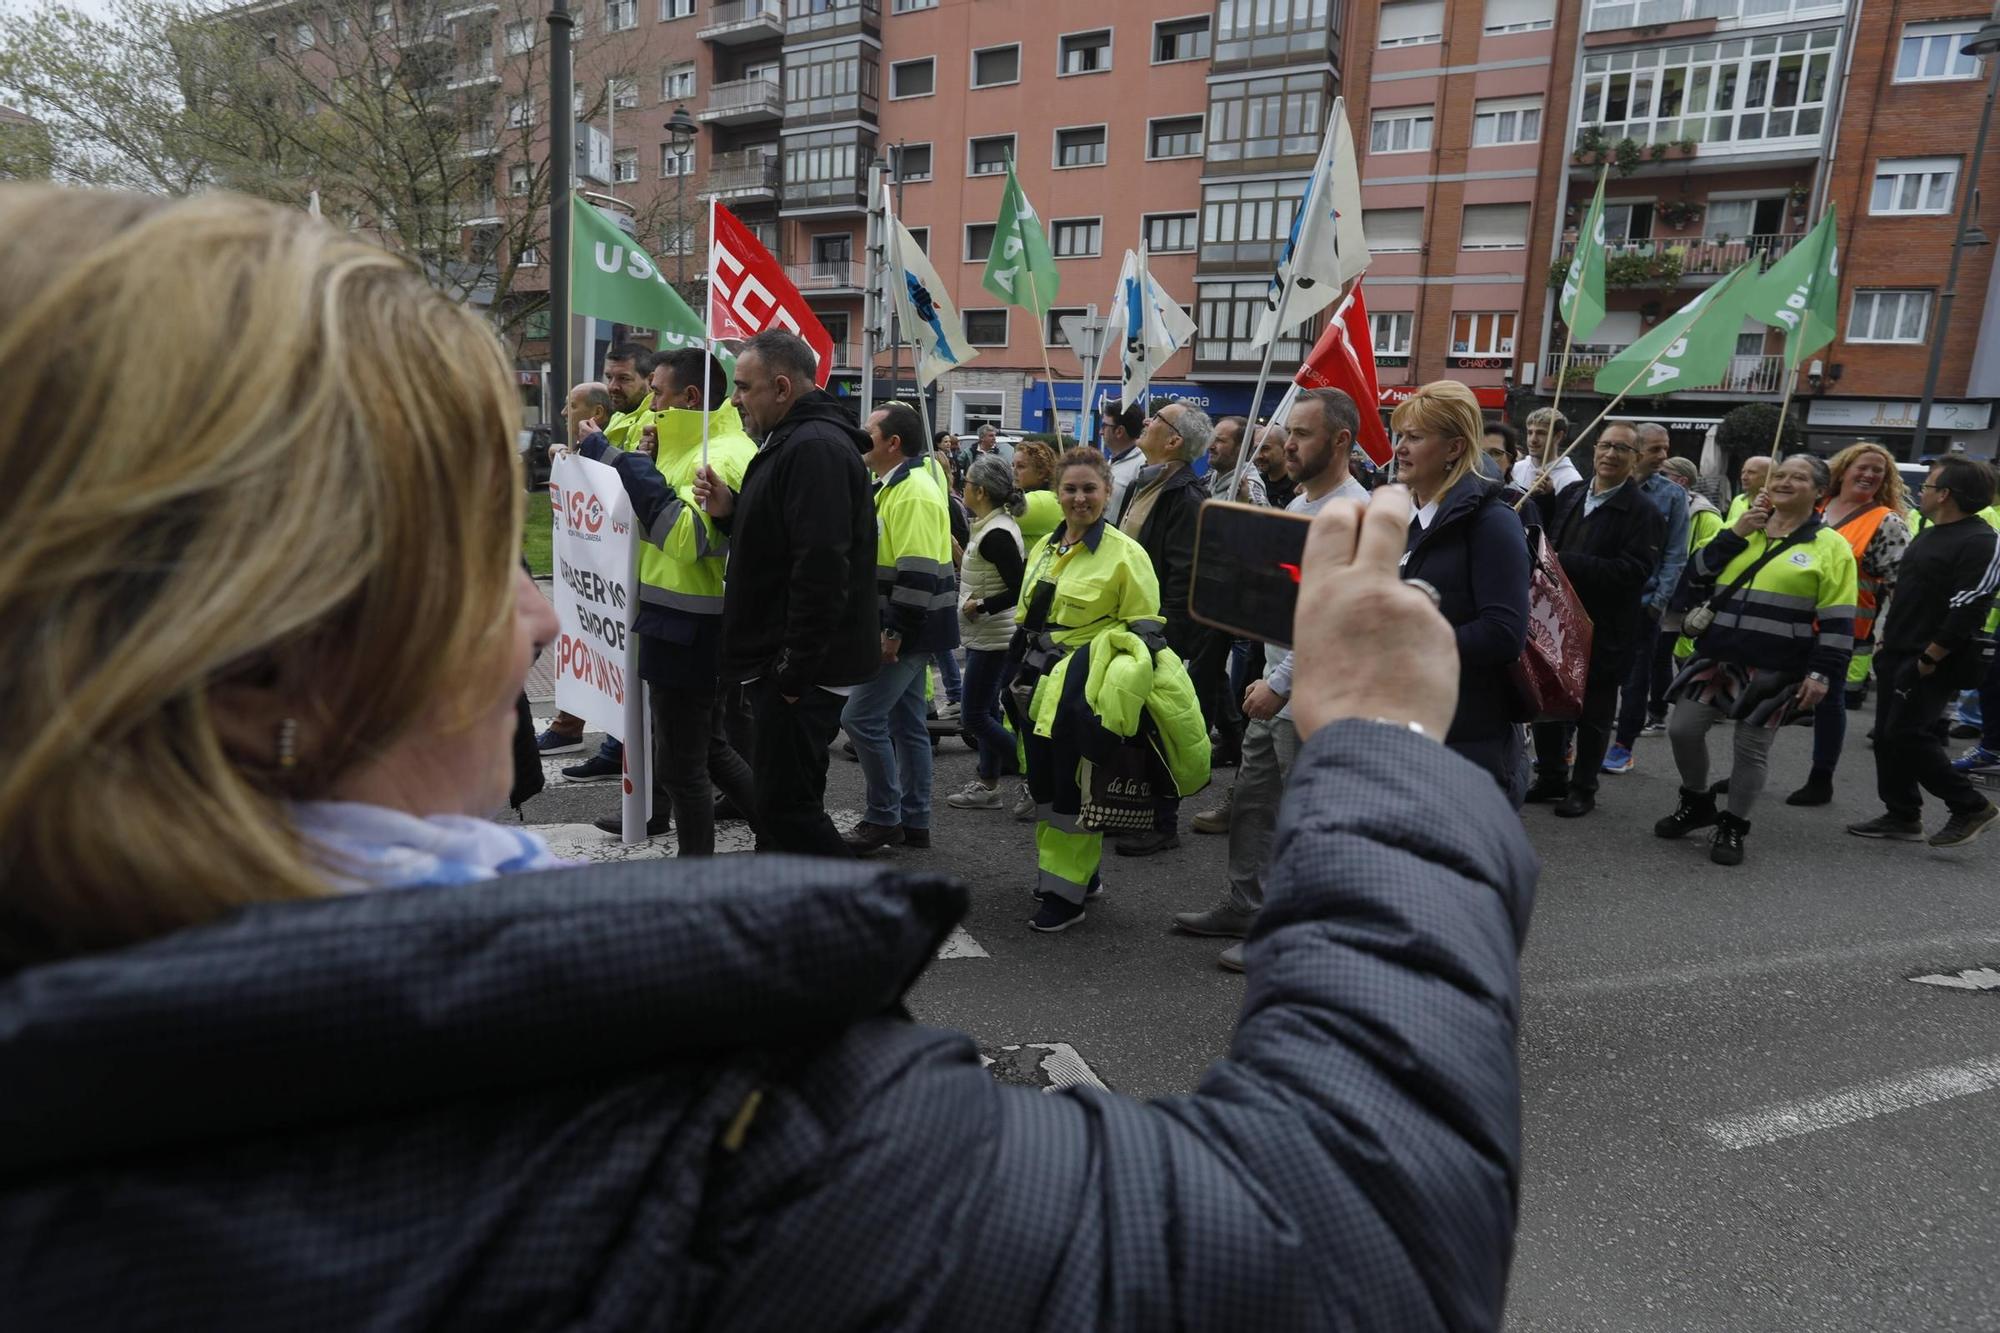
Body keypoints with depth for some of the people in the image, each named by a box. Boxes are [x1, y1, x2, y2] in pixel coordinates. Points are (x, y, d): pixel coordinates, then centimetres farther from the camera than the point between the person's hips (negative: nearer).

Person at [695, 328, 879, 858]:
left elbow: (821, 569, -27)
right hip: (782, 662, 11)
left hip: (802, 670, -11)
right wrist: (730, 510, 5)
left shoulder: (816, 450, -19)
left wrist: (793, 670, -23)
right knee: (782, 800, 19)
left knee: (788, 808, -6)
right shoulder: (792, 442, 16)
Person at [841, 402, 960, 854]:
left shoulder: (913, 494, -18)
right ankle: (914, 820, 20)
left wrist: (895, 632, -23)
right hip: (903, 629, 10)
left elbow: (917, 573, -25)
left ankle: (884, 817, 3)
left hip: (909, 630, -10)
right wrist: (890, 629, 17)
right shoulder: (892, 487, 16)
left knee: (861, 716, -8)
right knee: (906, 722, 13)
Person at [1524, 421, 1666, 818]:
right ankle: (1551, 777, 30)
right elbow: (1545, 537, 20)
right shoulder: (1570, 495, 9)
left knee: (1593, 714, 8)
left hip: (1603, 632, -5)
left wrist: (1564, 561, -23)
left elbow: (1633, 572, -21)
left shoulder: (1643, 513, -10)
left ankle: (1583, 788, 23)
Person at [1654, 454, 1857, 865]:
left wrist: (1821, 674, -11)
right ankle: (1697, 804, 25)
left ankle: (1733, 827, 21)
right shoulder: (1742, 532, 12)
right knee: (1682, 730, 1)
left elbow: (1837, 622, -5)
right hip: (1715, 658, 4)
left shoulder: (1830, 547, -2)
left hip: (1774, 672, -4)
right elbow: (1697, 577, 1)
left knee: (1751, 748, 3)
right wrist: (1734, 533, -7)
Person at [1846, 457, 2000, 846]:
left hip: (1932, 662, -10)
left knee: (1907, 735, -12)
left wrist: (1929, 658, -21)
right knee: (1888, 736, 10)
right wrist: (1888, 635, 18)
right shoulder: (1929, 533, 15)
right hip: (1898, 654, 10)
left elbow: (1968, 610, -21)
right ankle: (1902, 815, 19)